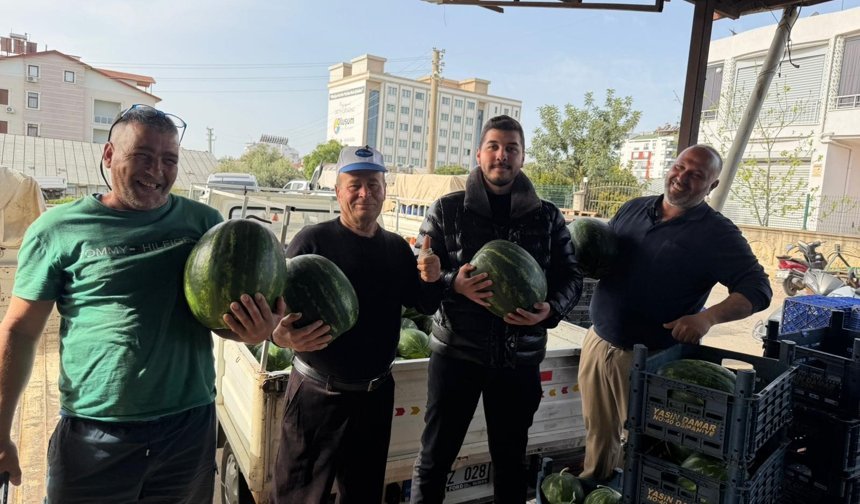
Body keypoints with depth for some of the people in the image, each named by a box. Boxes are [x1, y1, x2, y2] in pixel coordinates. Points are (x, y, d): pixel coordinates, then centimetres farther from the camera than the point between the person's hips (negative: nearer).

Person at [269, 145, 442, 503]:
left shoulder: (398, 248, 5)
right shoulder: (312, 241, -12)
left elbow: (425, 306, 12)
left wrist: (432, 280, -10)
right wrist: (282, 335, -38)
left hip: (377, 393, 5)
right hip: (318, 393, -5)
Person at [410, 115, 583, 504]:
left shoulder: (548, 217, 4)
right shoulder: (446, 210, -1)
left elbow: (570, 276, 6)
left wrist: (551, 309, -15)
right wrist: (454, 283, -23)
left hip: (519, 356, 2)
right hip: (456, 350, -1)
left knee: (511, 457, 19)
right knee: (435, 456, 9)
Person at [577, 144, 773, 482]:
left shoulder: (717, 234, -8)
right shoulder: (633, 209, 6)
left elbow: (758, 289, -11)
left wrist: (708, 317, -28)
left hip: (649, 358, -4)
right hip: (597, 342, 5)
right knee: (598, 433, 18)